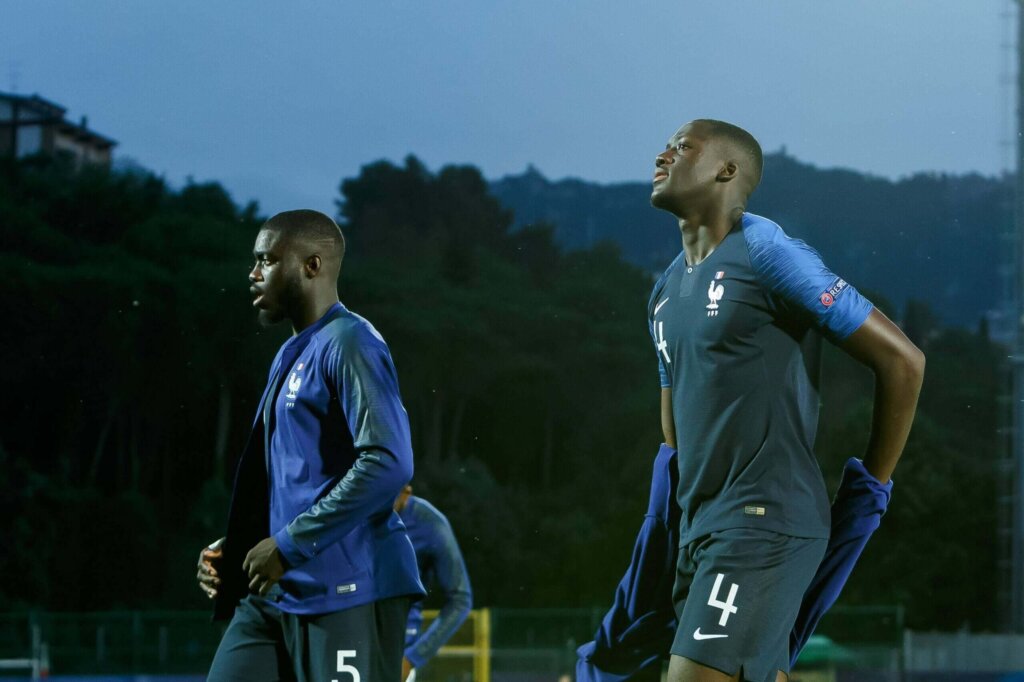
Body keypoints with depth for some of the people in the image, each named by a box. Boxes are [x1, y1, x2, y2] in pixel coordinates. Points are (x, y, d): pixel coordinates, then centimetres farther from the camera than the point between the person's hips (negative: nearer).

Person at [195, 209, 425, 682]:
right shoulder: (290, 357, 19)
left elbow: (388, 463, -22)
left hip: (344, 593, -10)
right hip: (275, 593, 10)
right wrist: (232, 550, 12)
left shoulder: (349, 345, -11)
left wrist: (290, 545, -19)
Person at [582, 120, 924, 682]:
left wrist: (868, 494, -4)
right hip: (699, 531, 8)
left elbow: (902, 360, -8)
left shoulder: (767, 256, -8)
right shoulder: (666, 292, 17)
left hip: (764, 524, -8)